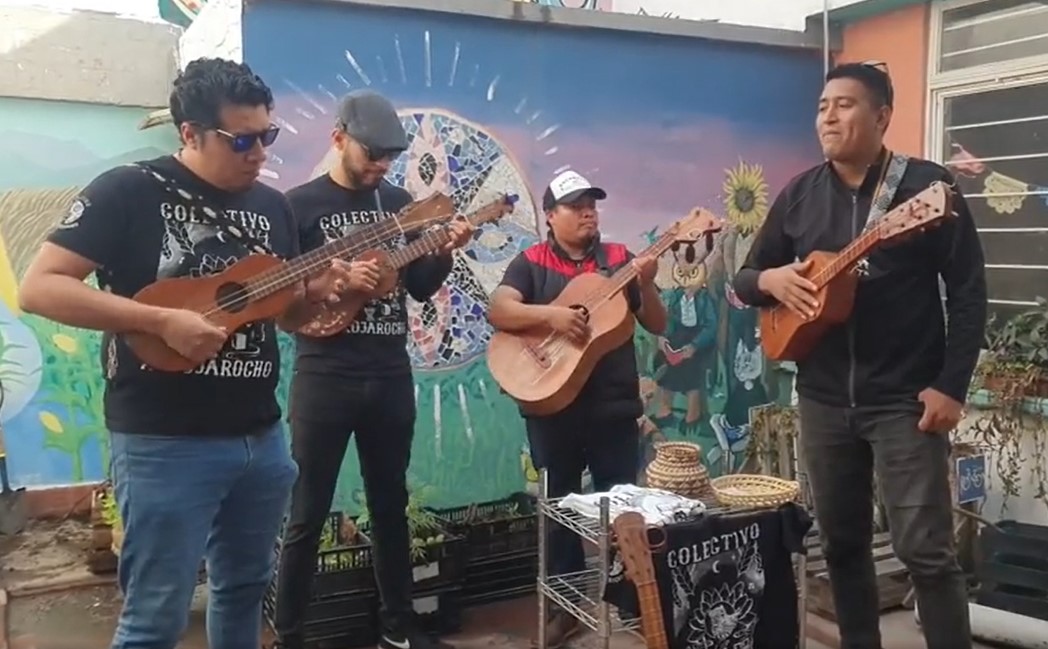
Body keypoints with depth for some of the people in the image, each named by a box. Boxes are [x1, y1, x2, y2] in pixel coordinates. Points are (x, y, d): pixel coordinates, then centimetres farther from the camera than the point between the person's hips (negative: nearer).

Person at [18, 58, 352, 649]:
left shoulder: (273, 206, 9)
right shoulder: (129, 191, -9)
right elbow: (39, 287, -14)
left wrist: (315, 293, -7)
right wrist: (161, 320, -22)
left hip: (262, 435, 6)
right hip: (164, 441, -6)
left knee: (245, 588, 19)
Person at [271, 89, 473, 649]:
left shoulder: (399, 203, 10)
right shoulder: (300, 204, -5)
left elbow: (420, 288, 11)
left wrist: (445, 252, -6)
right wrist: (336, 283, -22)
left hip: (391, 377, 5)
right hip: (324, 378, -5)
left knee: (391, 506, 15)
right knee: (307, 517, 3)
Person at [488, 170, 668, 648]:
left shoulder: (619, 258, 7)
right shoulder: (532, 262, 3)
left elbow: (657, 326, 5)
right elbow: (498, 311, -12)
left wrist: (646, 285, -13)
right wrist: (549, 314, -25)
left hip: (615, 405, 1)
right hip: (552, 405, 0)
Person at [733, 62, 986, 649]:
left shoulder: (926, 185, -6)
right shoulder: (799, 195, 7)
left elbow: (969, 291, -6)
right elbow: (746, 277, 13)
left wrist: (951, 386, -13)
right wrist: (769, 280, -11)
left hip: (906, 398, -4)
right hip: (824, 397, 5)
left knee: (925, 548, -4)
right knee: (842, 541, 14)